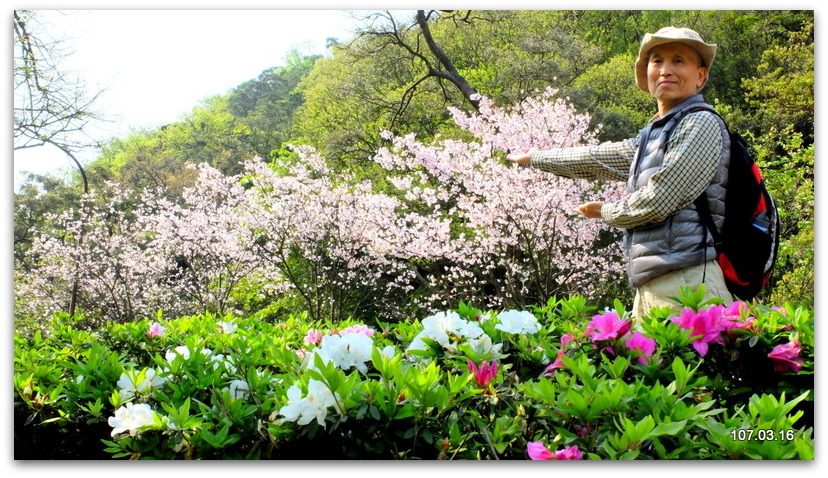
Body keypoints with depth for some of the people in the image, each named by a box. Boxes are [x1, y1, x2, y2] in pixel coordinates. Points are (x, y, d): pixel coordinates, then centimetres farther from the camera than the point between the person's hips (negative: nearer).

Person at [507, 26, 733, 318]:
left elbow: (656, 202, -13)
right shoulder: (652, 136, 22)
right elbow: (594, 159, 37)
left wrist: (606, 211, 7)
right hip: (649, 288, 9)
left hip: (686, 283, -9)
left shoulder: (701, 125, -5)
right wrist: (534, 158, 48)